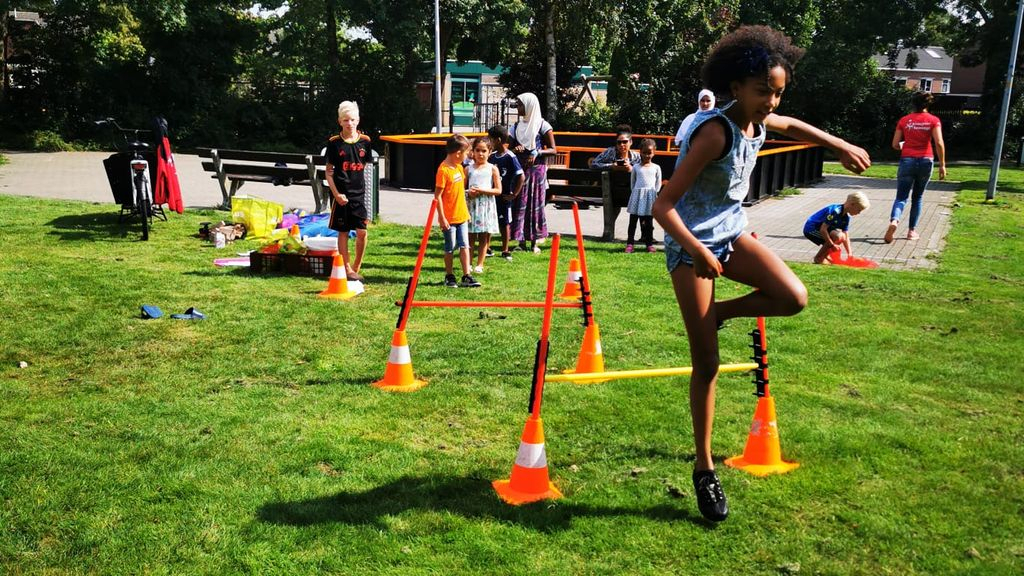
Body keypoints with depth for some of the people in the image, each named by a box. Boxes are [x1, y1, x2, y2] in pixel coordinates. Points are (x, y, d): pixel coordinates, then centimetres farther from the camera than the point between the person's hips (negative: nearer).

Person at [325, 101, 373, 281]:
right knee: (343, 232, 5)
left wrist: (356, 182, 9)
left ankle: (356, 267, 14)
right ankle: (347, 269, 14)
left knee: (362, 232, -2)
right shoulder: (334, 143, -3)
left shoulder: (364, 141, 3)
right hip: (341, 194, -2)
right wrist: (336, 194, -9)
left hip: (359, 193, 2)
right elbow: (328, 170, -1)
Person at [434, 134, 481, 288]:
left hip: (462, 216, 7)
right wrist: (442, 218, -18)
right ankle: (449, 277, 19)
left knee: (464, 246, 5)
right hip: (449, 218, -7)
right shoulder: (443, 170, -16)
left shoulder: (459, 167, 8)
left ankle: (466, 277, 8)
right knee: (450, 248, 6)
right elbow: (437, 196, -17)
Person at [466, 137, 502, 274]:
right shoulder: (468, 169, 7)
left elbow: (498, 190, -3)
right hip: (472, 204, 1)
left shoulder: (492, 169, 1)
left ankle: (480, 264, 11)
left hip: (486, 206, -1)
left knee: (484, 237, 4)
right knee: (470, 237, 3)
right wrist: (468, 192, -11)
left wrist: (482, 190, -13)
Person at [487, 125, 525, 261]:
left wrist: (514, 194, -14)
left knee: (504, 223, 7)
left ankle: (505, 250, 19)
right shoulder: (492, 156, 5)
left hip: (504, 197, -5)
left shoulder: (510, 157, -13)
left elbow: (521, 177, -15)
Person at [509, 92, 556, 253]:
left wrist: (537, 152, -19)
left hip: (537, 169, -4)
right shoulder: (516, 126, 12)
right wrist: (515, 150, -7)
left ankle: (535, 241, 6)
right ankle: (521, 241, 6)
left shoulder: (542, 125, -2)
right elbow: (510, 147, 16)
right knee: (519, 203, 1)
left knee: (535, 203, 0)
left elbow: (553, 150, -3)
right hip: (519, 169, 4)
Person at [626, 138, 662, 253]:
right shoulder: (636, 167, 6)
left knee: (649, 222, 6)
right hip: (637, 195, 0)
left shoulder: (656, 168, 5)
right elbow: (632, 182, 12)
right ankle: (629, 244, 1)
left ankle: (649, 243, 13)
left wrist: (654, 193, -1)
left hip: (650, 197, 0)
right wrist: (635, 192, 4)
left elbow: (658, 183, 7)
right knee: (633, 220, 0)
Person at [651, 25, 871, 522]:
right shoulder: (716, 132, -25)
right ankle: (704, 469, 14)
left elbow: (792, 125, 26)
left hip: (730, 233, 7)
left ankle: (718, 313, 11)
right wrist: (698, 253, -35)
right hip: (691, 244, -7)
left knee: (793, 298, -20)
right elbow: (662, 206, -27)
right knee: (707, 364, -3)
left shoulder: (761, 122, -2)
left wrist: (841, 146, 25)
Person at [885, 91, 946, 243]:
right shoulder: (933, 120, 0)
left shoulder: (904, 120, 3)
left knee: (901, 197, -1)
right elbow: (939, 143, -9)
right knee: (917, 197, 15)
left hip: (907, 160, 0)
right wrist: (942, 165, -5)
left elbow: (895, 145, 3)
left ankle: (894, 220, -31)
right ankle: (912, 230, 17)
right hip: (925, 161, 0)